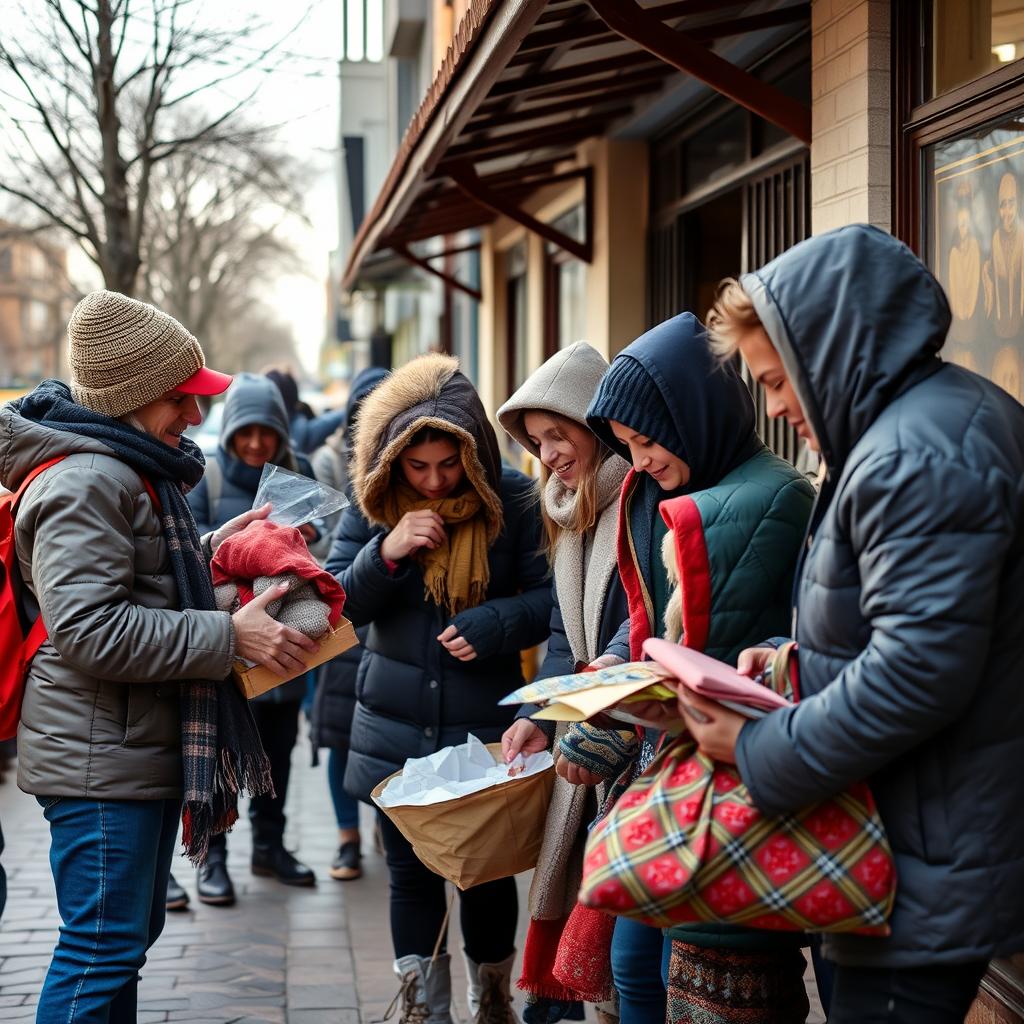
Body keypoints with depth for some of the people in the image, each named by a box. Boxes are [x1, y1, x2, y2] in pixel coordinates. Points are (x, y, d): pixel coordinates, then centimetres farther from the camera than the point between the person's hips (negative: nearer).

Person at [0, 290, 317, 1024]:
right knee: (102, 949, -7)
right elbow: (88, 628, -26)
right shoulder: (87, 481, -18)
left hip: (141, 749, 11)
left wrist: (207, 551, 14)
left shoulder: (130, 471, 17)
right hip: (99, 759, -11)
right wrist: (229, 636, -24)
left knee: (131, 935, 17)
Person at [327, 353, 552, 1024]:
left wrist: (490, 624, -21)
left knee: (488, 875, 9)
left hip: (485, 729, -2)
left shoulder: (513, 500, -8)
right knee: (412, 875, 9)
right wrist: (386, 554, -19)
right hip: (397, 733, 2)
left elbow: (549, 599, -4)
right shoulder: (372, 506, -1)